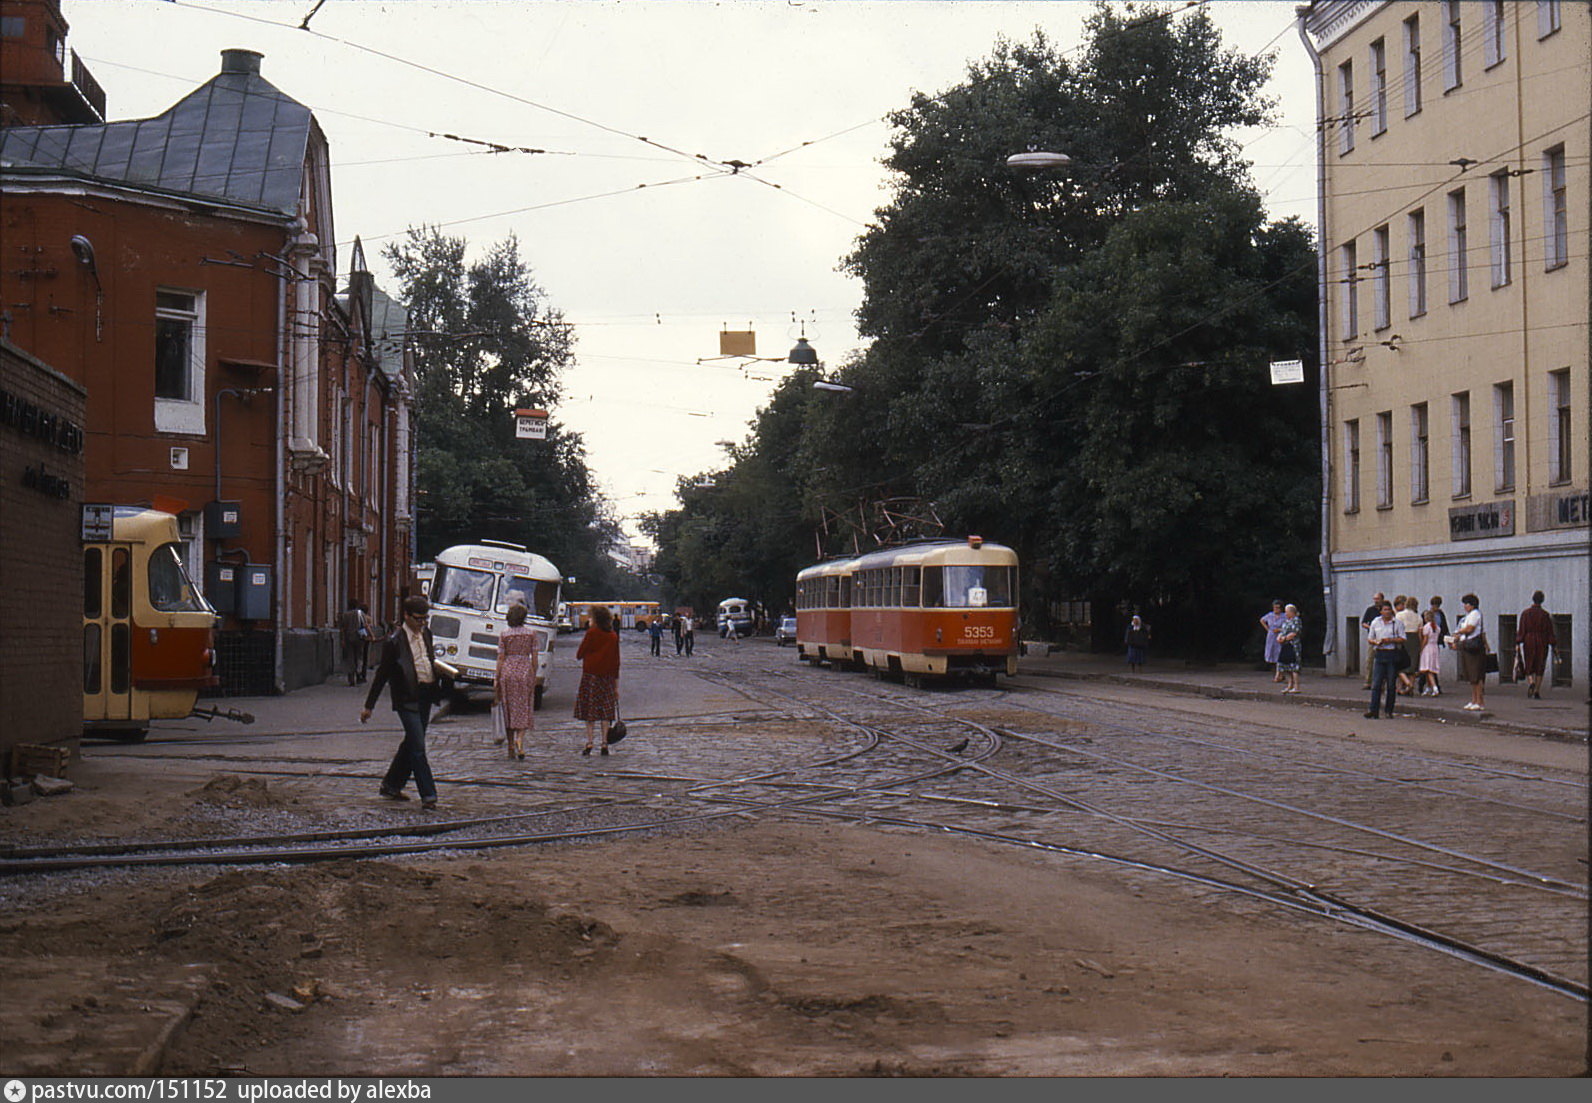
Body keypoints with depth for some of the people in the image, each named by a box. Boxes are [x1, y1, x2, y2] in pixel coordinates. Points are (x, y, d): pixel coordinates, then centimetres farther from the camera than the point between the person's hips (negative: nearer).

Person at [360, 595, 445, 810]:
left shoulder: (426, 634, 10)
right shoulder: (394, 641, -11)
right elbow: (382, 675, -6)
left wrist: (439, 674, 8)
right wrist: (369, 706, -4)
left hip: (426, 696, 8)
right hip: (407, 698, -8)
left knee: (411, 744, 16)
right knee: (418, 747, -10)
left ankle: (391, 786, 30)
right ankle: (428, 795, -9)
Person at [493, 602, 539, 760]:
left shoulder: (504, 634, -1)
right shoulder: (532, 634, 0)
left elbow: (500, 658, -1)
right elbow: (535, 658, 0)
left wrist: (496, 679, 4)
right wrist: (534, 676, 9)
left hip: (507, 670, 0)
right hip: (525, 670, 0)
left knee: (509, 709, 9)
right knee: (524, 708, 7)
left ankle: (511, 747, 10)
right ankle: (520, 738, -18)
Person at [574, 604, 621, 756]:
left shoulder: (592, 633, -8)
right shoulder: (613, 635, 6)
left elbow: (580, 654, -6)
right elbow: (616, 661, 9)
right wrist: (616, 685, 13)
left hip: (591, 674, -4)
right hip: (608, 675, 4)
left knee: (589, 710, 1)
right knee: (606, 709, 6)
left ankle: (589, 742, -4)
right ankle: (604, 743, 2)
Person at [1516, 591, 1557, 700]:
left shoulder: (1525, 613, -1)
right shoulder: (1545, 614, -1)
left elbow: (1521, 630, -4)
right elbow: (1550, 631, 1)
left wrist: (1518, 643, -5)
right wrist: (1554, 645, 5)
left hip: (1528, 642, 0)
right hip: (1542, 643, 0)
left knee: (1528, 667, 6)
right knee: (1539, 667, 8)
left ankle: (1531, 682, -23)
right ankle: (1537, 691, 5)